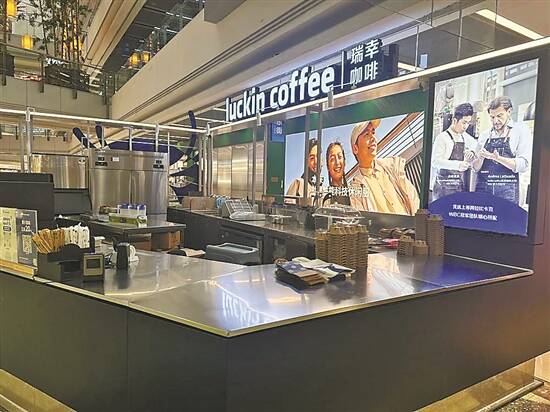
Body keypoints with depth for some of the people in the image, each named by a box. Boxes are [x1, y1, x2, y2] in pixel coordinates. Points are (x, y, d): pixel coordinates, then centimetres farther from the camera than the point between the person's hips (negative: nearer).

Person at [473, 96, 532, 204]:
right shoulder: (484, 135, 13)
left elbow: (523, 165, -6)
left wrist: (497, 158, -17)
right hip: (482, 188, 3)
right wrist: (480, 158, -7)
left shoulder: (521, 131, 4)